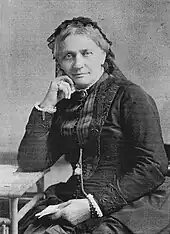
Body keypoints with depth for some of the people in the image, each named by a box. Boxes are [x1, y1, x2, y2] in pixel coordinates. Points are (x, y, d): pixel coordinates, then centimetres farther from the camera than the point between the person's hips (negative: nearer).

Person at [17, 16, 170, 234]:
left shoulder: (129, 96, -3)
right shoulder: (66, 104, 14)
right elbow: (29, 163, 7)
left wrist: (95, 204, -16)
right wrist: (46, 105, -2)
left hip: (132, 203, -4)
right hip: (73, 201, 4)